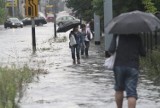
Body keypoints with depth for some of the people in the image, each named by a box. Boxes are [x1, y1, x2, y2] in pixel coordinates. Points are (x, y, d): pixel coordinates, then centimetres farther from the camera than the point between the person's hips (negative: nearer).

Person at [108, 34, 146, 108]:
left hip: (119, 66, 0)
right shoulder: (137, 37, 4)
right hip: (133, 68, 0)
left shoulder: (117, 36, 0)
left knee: (119, 90, 19)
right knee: (132, 93, -4)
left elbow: (111, 50, -10)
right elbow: (143, 54, 6)